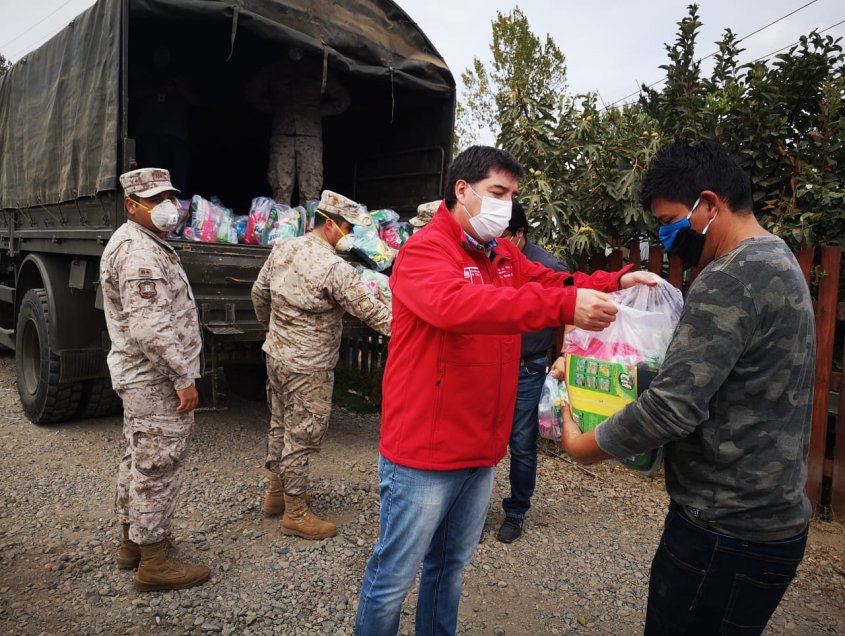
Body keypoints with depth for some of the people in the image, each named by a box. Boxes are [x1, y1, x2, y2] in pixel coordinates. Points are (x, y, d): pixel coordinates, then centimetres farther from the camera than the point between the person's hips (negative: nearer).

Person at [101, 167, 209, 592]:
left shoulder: (137, 243, 16)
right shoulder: (140, 251, -20)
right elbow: (150, 327, -28)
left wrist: (178, 372, 24)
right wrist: (184, 377, -22)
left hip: (138, 378, 11)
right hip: (158, 382, -11)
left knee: (138, 460, 20)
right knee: (159, 468, -2)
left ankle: (132, 541, 35)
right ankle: (154, 562, 10)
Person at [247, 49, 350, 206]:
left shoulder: (320, 71, 15)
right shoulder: (274, 71, 19)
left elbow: (342, 101, 17)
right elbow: (252, 93, 27)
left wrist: (319, 112, 7)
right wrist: (273, 109, 14)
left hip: (310, 134, -1)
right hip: (282, 134, 1)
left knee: (310, 188, -12)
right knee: (281, 186, -10)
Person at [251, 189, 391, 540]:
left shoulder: (282, 249, 2)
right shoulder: (335, 268, -22)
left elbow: (259, 293, 14)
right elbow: (373, 311, -22)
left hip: (276, 354, 9)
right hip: (307, 367, -8)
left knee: (280, 425, 21)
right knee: (302, 436, 4)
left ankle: (276, 492, 38)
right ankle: (296, 513, 18)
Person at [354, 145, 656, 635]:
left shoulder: (502, 255, 11)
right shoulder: (424, 250, -16)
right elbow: (455, 303, -35)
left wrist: (615, 282, -7)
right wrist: (563, 306, -39)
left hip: (481, 452, 8)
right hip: (424, 453, -8)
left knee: (450, 567, 24)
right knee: (394, 579, 8)